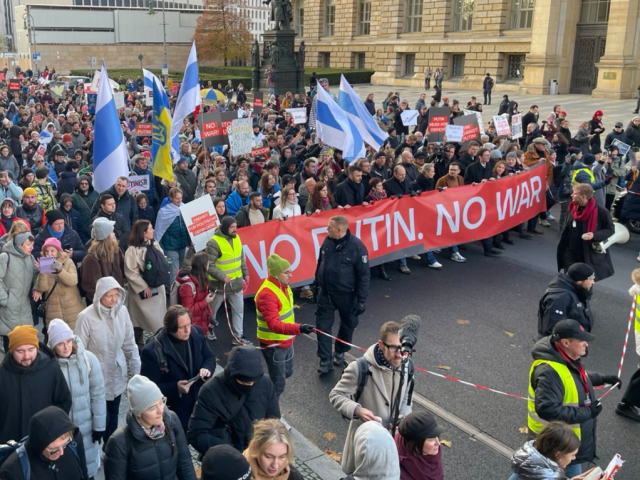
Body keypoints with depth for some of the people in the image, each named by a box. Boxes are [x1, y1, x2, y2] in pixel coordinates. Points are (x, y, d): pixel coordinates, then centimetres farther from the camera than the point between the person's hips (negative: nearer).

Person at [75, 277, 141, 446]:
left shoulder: (122, 311, -8)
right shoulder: (86, 317, -19)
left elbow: (129, 342, 2)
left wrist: (136, 369, 4)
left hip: (117, 372, 4)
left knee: (113, 415, 15)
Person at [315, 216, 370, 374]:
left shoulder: (357, 247, -20)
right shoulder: (328, 241, -5)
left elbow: (364, 275, -15)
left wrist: (361, 299, -14)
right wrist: (317, 284, 15)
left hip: (346, 295, -3)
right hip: (325, 293, 3)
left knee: (348, 325, 15)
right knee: (323, 325, 2)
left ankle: (340, 352, 40)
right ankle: (325, 361, 11)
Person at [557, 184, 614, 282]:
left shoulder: (601, 212, -17)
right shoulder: (572, 209, -1)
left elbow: (610, 230, -7)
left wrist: (594, 235, -26)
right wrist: (561, 252, 12)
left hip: (590, 257, -4)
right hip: (570, 256, 4)